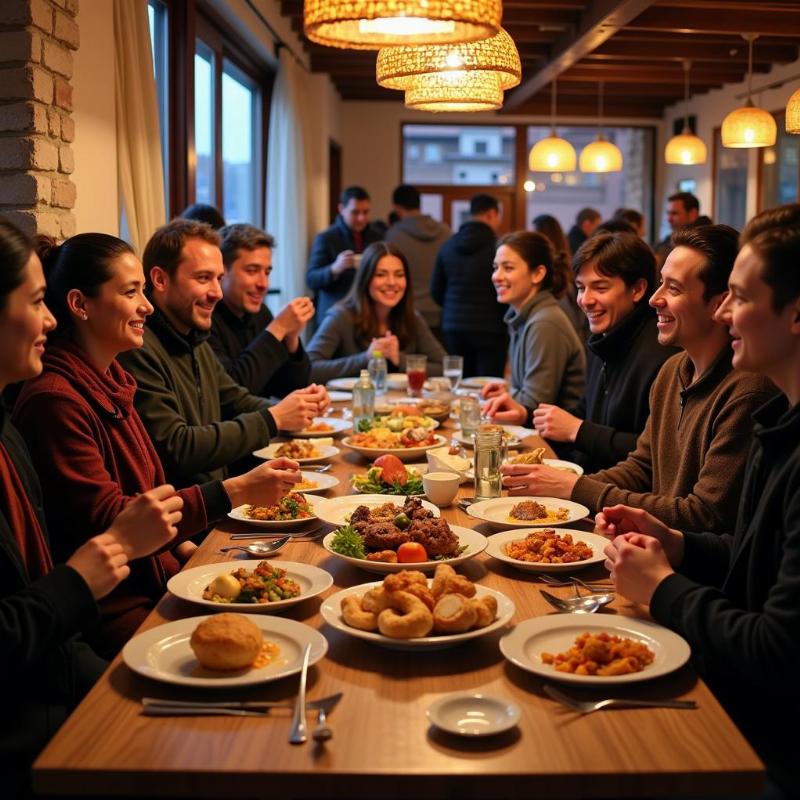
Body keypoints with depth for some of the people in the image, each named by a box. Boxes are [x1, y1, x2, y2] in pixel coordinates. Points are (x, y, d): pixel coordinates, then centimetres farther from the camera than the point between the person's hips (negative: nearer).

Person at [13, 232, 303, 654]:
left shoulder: (109, 382, 12)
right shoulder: (54, 400, -18)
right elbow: (104, 520, -21)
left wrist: (185, 548, 2)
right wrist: (236, 492, -24)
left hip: (154, 579, 8)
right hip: (110, 608, -8)